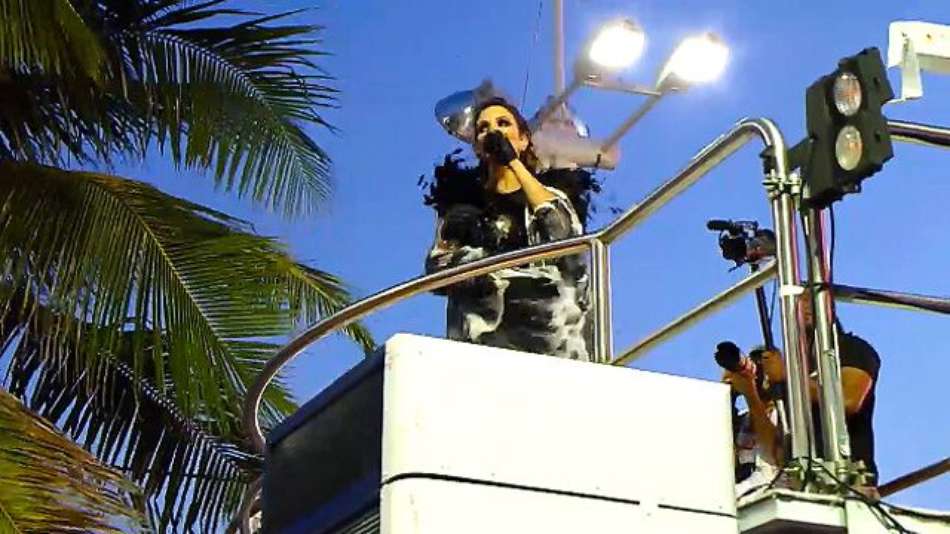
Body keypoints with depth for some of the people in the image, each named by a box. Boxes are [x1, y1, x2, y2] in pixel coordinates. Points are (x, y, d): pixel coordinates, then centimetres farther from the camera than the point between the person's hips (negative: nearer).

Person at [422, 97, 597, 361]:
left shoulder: (551, 192, 20)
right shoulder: (462, 199, 19)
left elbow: (567, 233, -2)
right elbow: (437, 266, 8)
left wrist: (514, 162, 2)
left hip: (550, 324, 0)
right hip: (485, 326, 0)